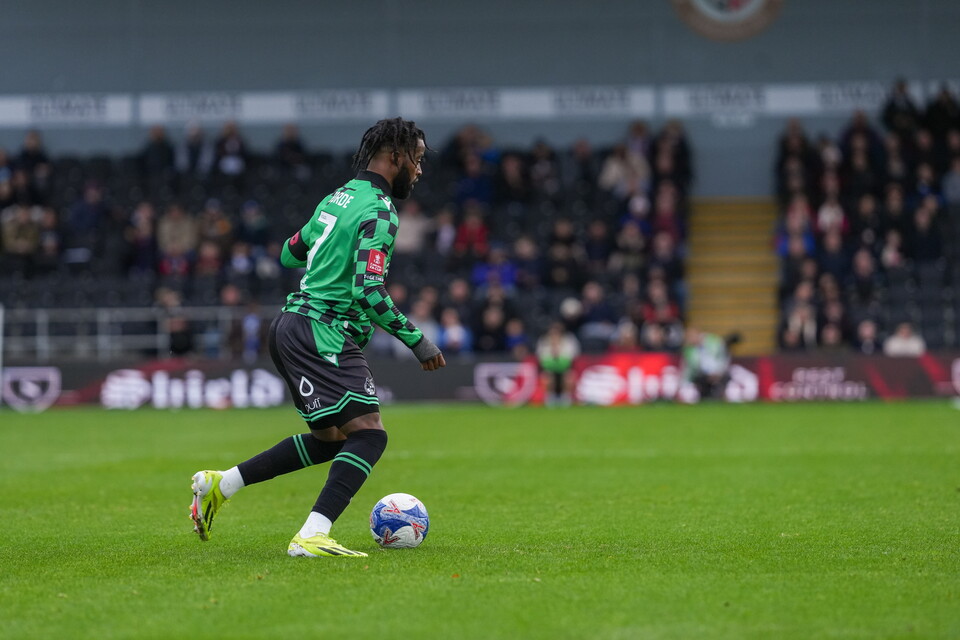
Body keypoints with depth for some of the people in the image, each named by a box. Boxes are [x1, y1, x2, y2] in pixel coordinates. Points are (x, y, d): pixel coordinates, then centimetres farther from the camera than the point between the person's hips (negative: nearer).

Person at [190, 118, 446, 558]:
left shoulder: (337, 198, 16)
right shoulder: (379, 212, -13)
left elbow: (291, 254, 27)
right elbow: (370, 293, -21)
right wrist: (416, 341, -14)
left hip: (292, 324, 10)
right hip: (323, 334, -10)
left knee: (330, 440, 17)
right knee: (368, 434, -16)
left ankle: (218, 485, 21)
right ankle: (311, 536, -28)